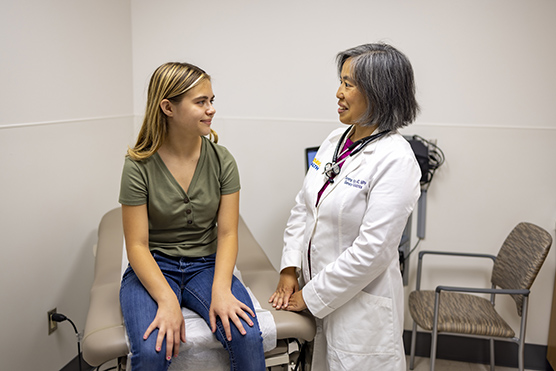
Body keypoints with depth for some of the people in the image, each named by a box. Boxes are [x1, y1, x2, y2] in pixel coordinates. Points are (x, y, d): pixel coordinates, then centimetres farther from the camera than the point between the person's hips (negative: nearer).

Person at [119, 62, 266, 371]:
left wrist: (221, 290, -21)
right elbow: (138, 246, -10)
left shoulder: (222, 161, -2)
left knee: (248, 336, -24)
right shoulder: (139, 166, -9)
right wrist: (167, 300, -25)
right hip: (154, 267, -1)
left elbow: (227, 233, -4)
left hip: (206, 264, 2)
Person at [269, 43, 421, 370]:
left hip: (360, 305, -6)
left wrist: (310, 296, -15)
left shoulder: (395, 160, -21)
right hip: (319, 292, 7)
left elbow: (372, 250, -23)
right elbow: (303, 207, 8)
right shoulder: (335, 141, 3)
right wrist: (289, 269, 0)